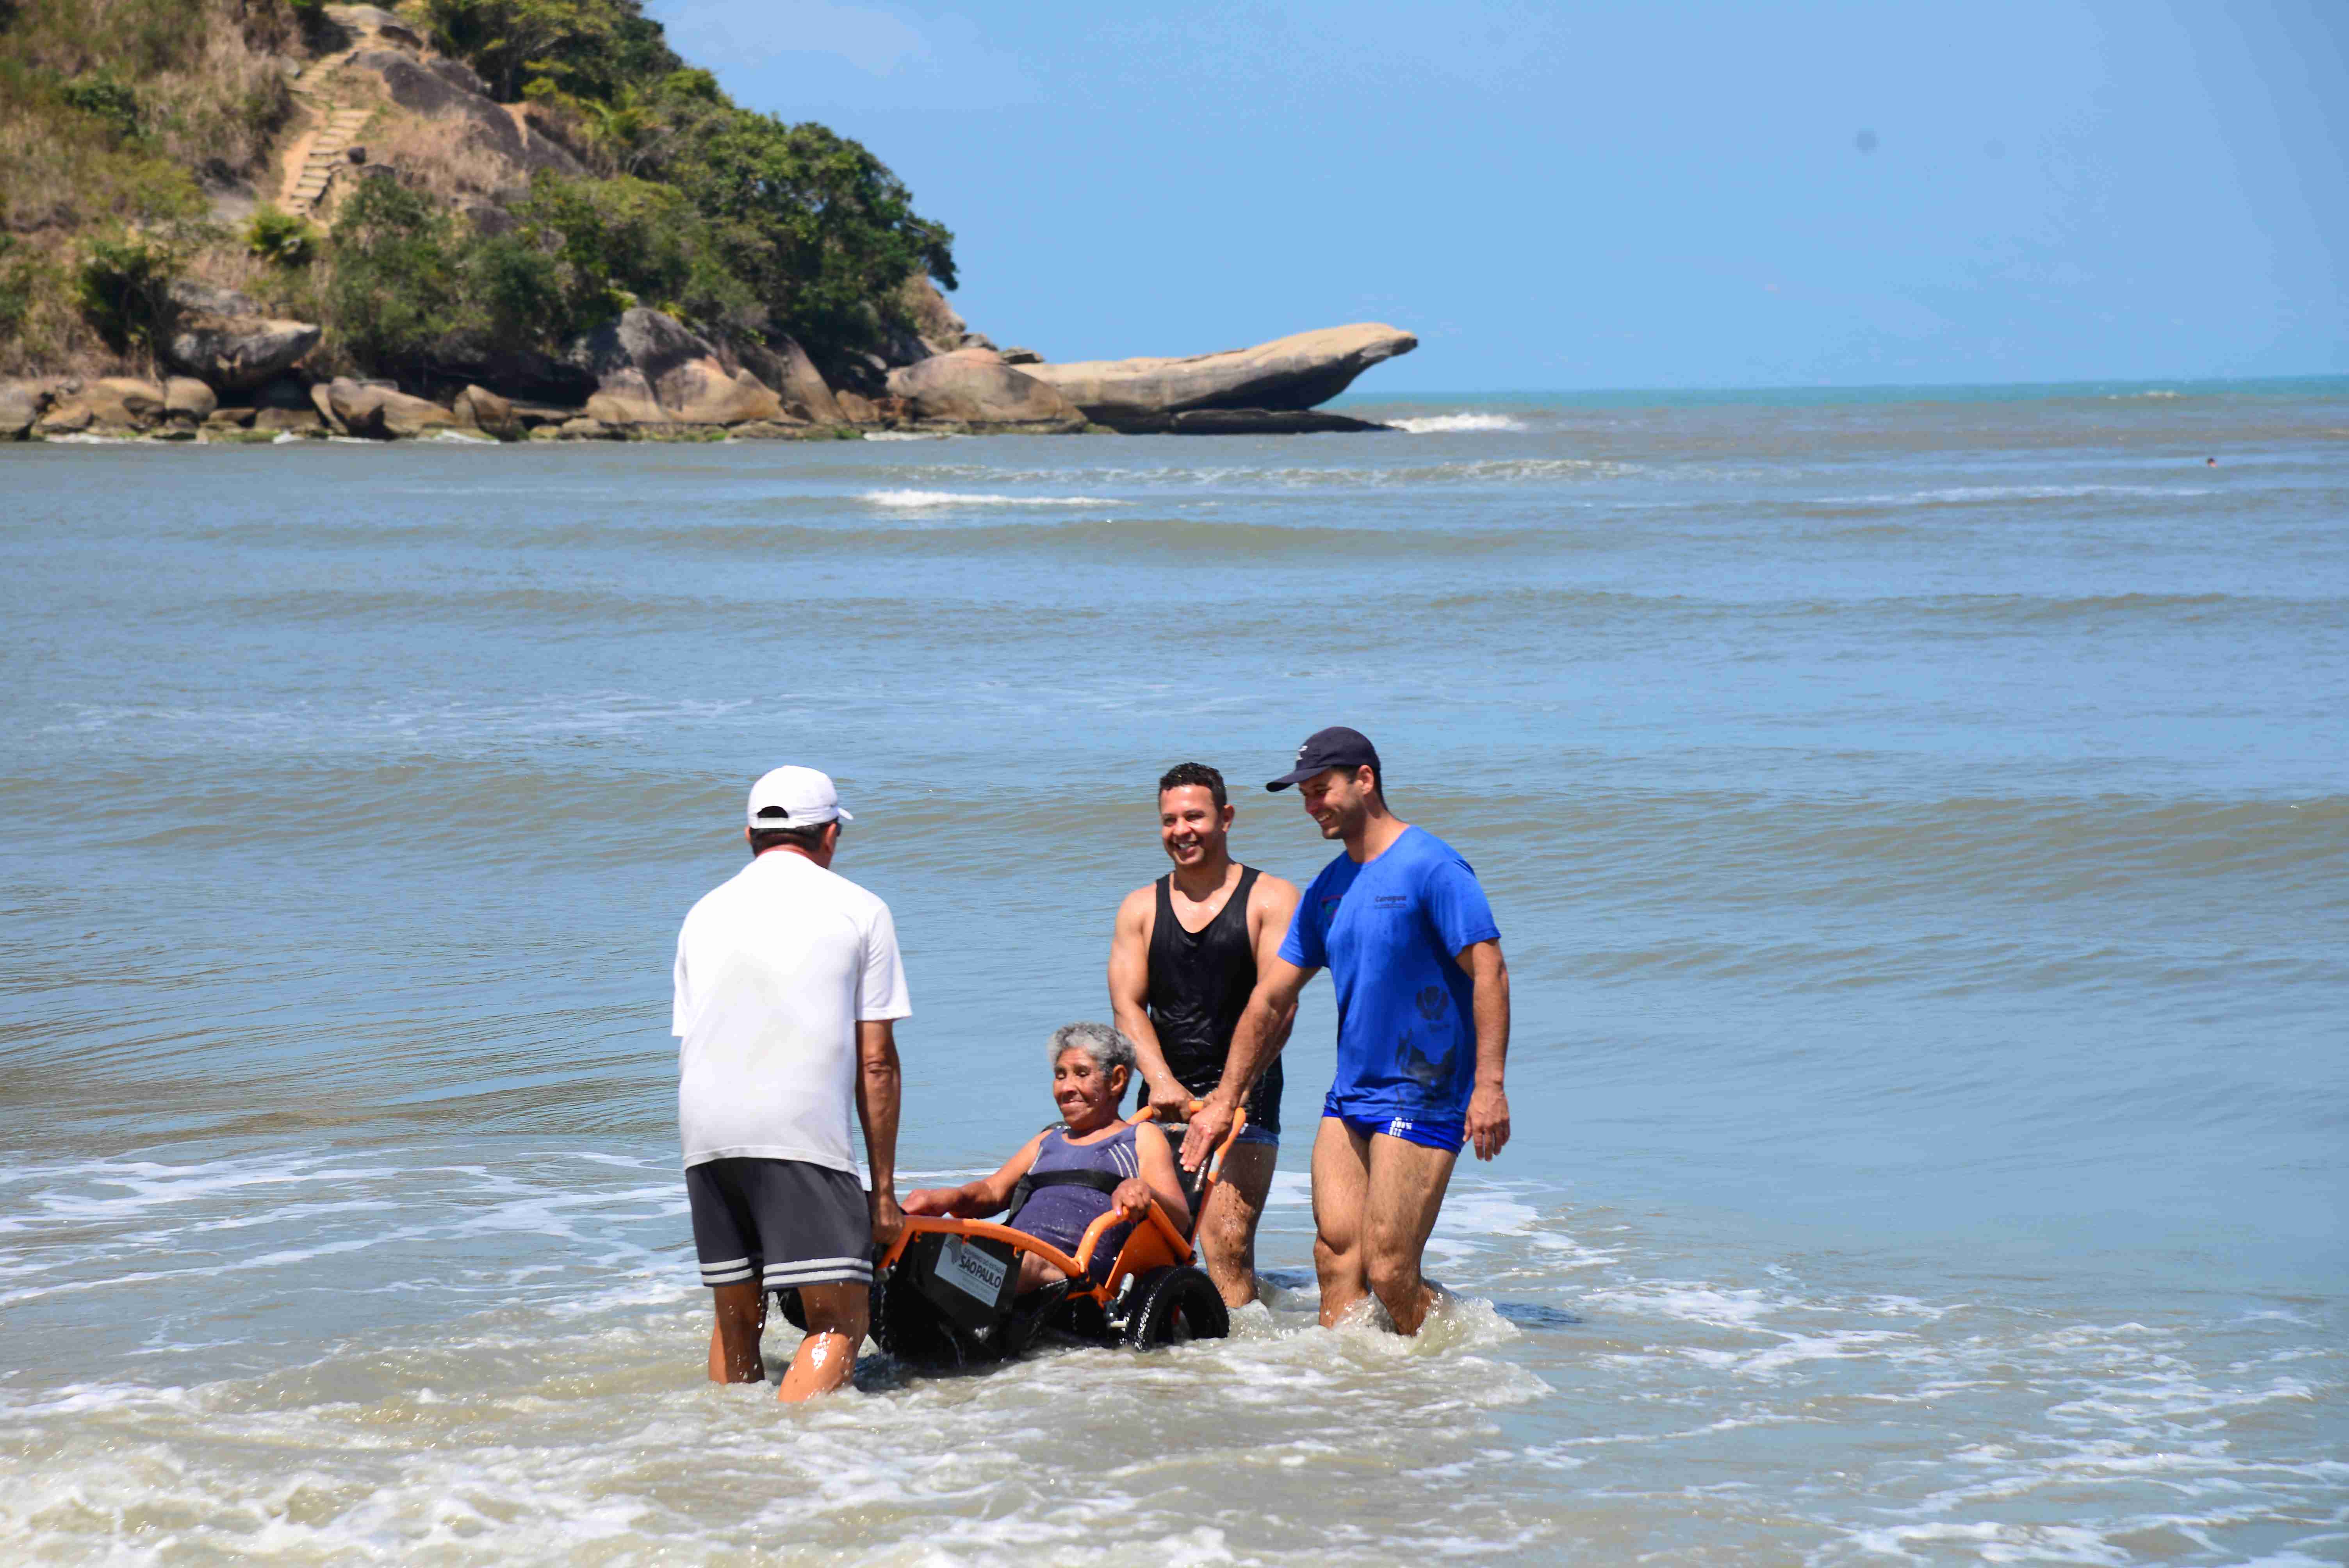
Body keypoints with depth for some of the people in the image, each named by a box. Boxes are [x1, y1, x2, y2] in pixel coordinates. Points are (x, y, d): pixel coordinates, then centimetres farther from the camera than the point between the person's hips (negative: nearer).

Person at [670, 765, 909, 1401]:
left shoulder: (706, 912, 21)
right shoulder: (859, 909, 9)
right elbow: (876, 1063, 5)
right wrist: (884, 1188, 8)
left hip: (703, 1134, 5)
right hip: (802, 1132, -5)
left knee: (736, 1317, 17)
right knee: (839, 1321, -7)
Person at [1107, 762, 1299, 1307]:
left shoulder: (1272, 899, 2)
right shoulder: (1141, 908, 14)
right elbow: (1128, 1005, 4)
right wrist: (1163, 1082, -13)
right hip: (1167, 1099, 4)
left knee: (1227, 1242, -16)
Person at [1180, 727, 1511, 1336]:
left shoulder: (1430, 868, -9)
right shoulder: (1327, 889, 14)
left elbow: (1488, 971, -14)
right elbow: (1270, 1000, 19)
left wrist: (1489, 1086, -23)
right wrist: (1224, 1100, 18)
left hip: (1421, 1098, -7)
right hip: (1349, 1098, 7)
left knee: (1389, 1273, -10)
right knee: (1336, 1255, -1)